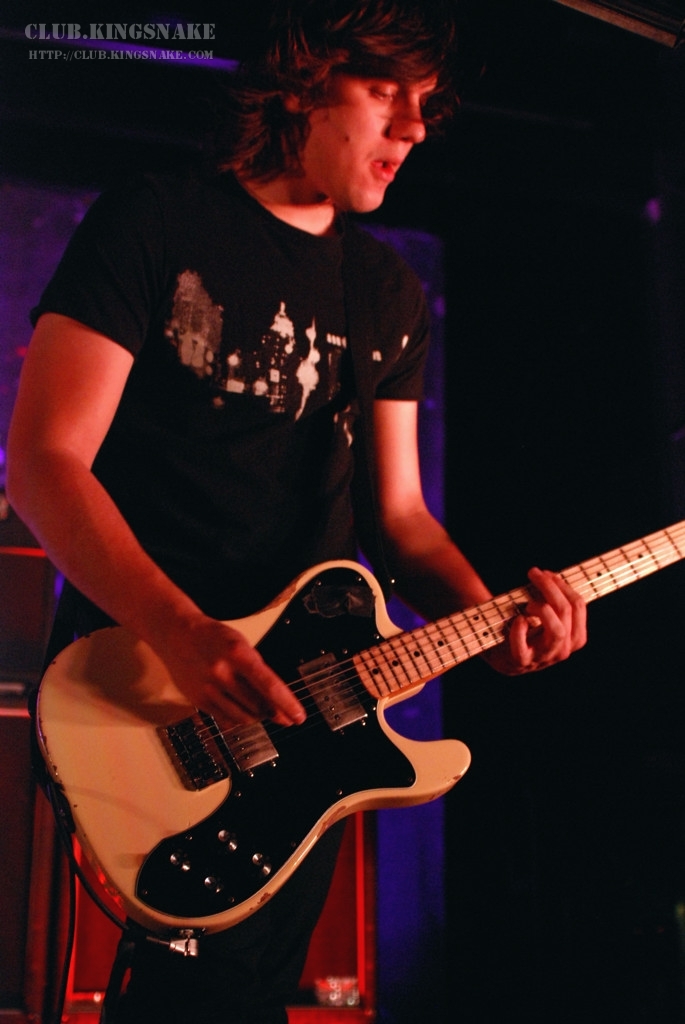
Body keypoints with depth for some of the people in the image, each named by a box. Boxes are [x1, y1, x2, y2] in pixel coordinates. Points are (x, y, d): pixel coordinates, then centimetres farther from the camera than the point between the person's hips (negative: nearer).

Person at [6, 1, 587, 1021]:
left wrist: (486, 614, -7)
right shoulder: (151, 227, -4)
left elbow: (396, 509, 14)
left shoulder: (391, 294, 14)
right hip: (139, 674, -5)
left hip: (301, 703, 5)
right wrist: (181, 633, -26)